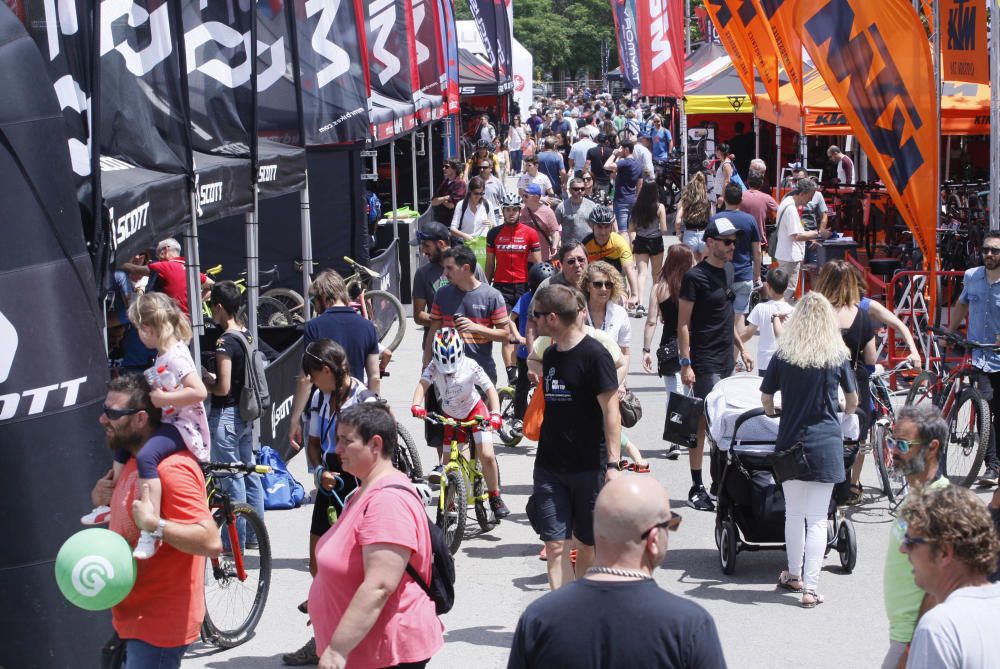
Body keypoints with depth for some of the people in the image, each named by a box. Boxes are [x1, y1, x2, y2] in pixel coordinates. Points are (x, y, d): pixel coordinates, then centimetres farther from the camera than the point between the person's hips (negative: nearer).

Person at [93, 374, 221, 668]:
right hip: (137, 616, 10)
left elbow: (211, 541, -28)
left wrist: (155, 524, -35)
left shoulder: (172, 468, -20)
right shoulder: (136, 461, 11)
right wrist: (102, 499, 6)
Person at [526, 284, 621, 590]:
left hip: (589, 466, -5)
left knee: (588, 544, 6)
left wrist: (613, 464, -18)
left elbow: (610, 411, -13)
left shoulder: (595, 355, -11)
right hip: (549, 467, 6)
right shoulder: (550, 355, 10)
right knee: (555, 544, -4)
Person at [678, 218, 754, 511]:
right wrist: (685, 363, -17)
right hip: (705, 363, -8)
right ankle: (696, 488, -3)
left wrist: (741, 347, 20)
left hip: (725, 360, 8)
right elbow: (683, 323, -13)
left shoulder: (724, 272, 12)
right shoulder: (695, 276, -12)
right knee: (702, 422, -7)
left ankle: (720, 481, 18)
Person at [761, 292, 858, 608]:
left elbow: (765, 399, 6)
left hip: (790, 441, 1)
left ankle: (794, 575, 31)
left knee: (793, 514, 15)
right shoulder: (837, 356, -3)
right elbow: (853, 401, 9)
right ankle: (810, 588, -2)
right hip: (826, 444, -1)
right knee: (817, 519, 0)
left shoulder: (783, 355, -3)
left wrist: (774, 412, 29)